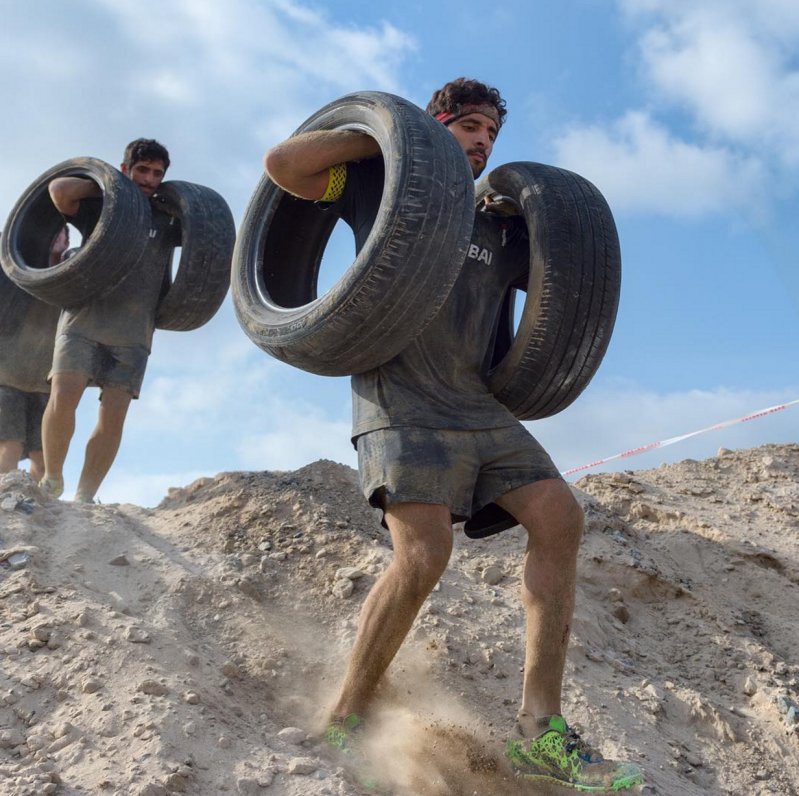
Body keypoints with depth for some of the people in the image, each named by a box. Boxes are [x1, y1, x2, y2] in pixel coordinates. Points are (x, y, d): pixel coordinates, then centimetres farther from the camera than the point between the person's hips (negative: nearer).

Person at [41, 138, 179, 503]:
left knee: (113, 415, -8)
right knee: (63, 397, -19)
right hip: (83, 318, -2)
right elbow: (60, 189, -7)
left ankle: (83, 500, -2)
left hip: (134, 332, 2)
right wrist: (104, 186, 5)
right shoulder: (99, 208, 11)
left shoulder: (165, 220, 17)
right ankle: (51, 481, 0)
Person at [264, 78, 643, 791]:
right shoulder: (383, 185, 10)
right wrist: (381, 134, 4)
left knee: (558, 516, -10)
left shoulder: (500, 224, 21)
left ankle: (539, 733, -6)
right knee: (424, 552, -24)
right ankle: (345, 722, -4)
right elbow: (282, 162, 0)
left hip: (479, 405, 6)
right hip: (401, 401, -6)